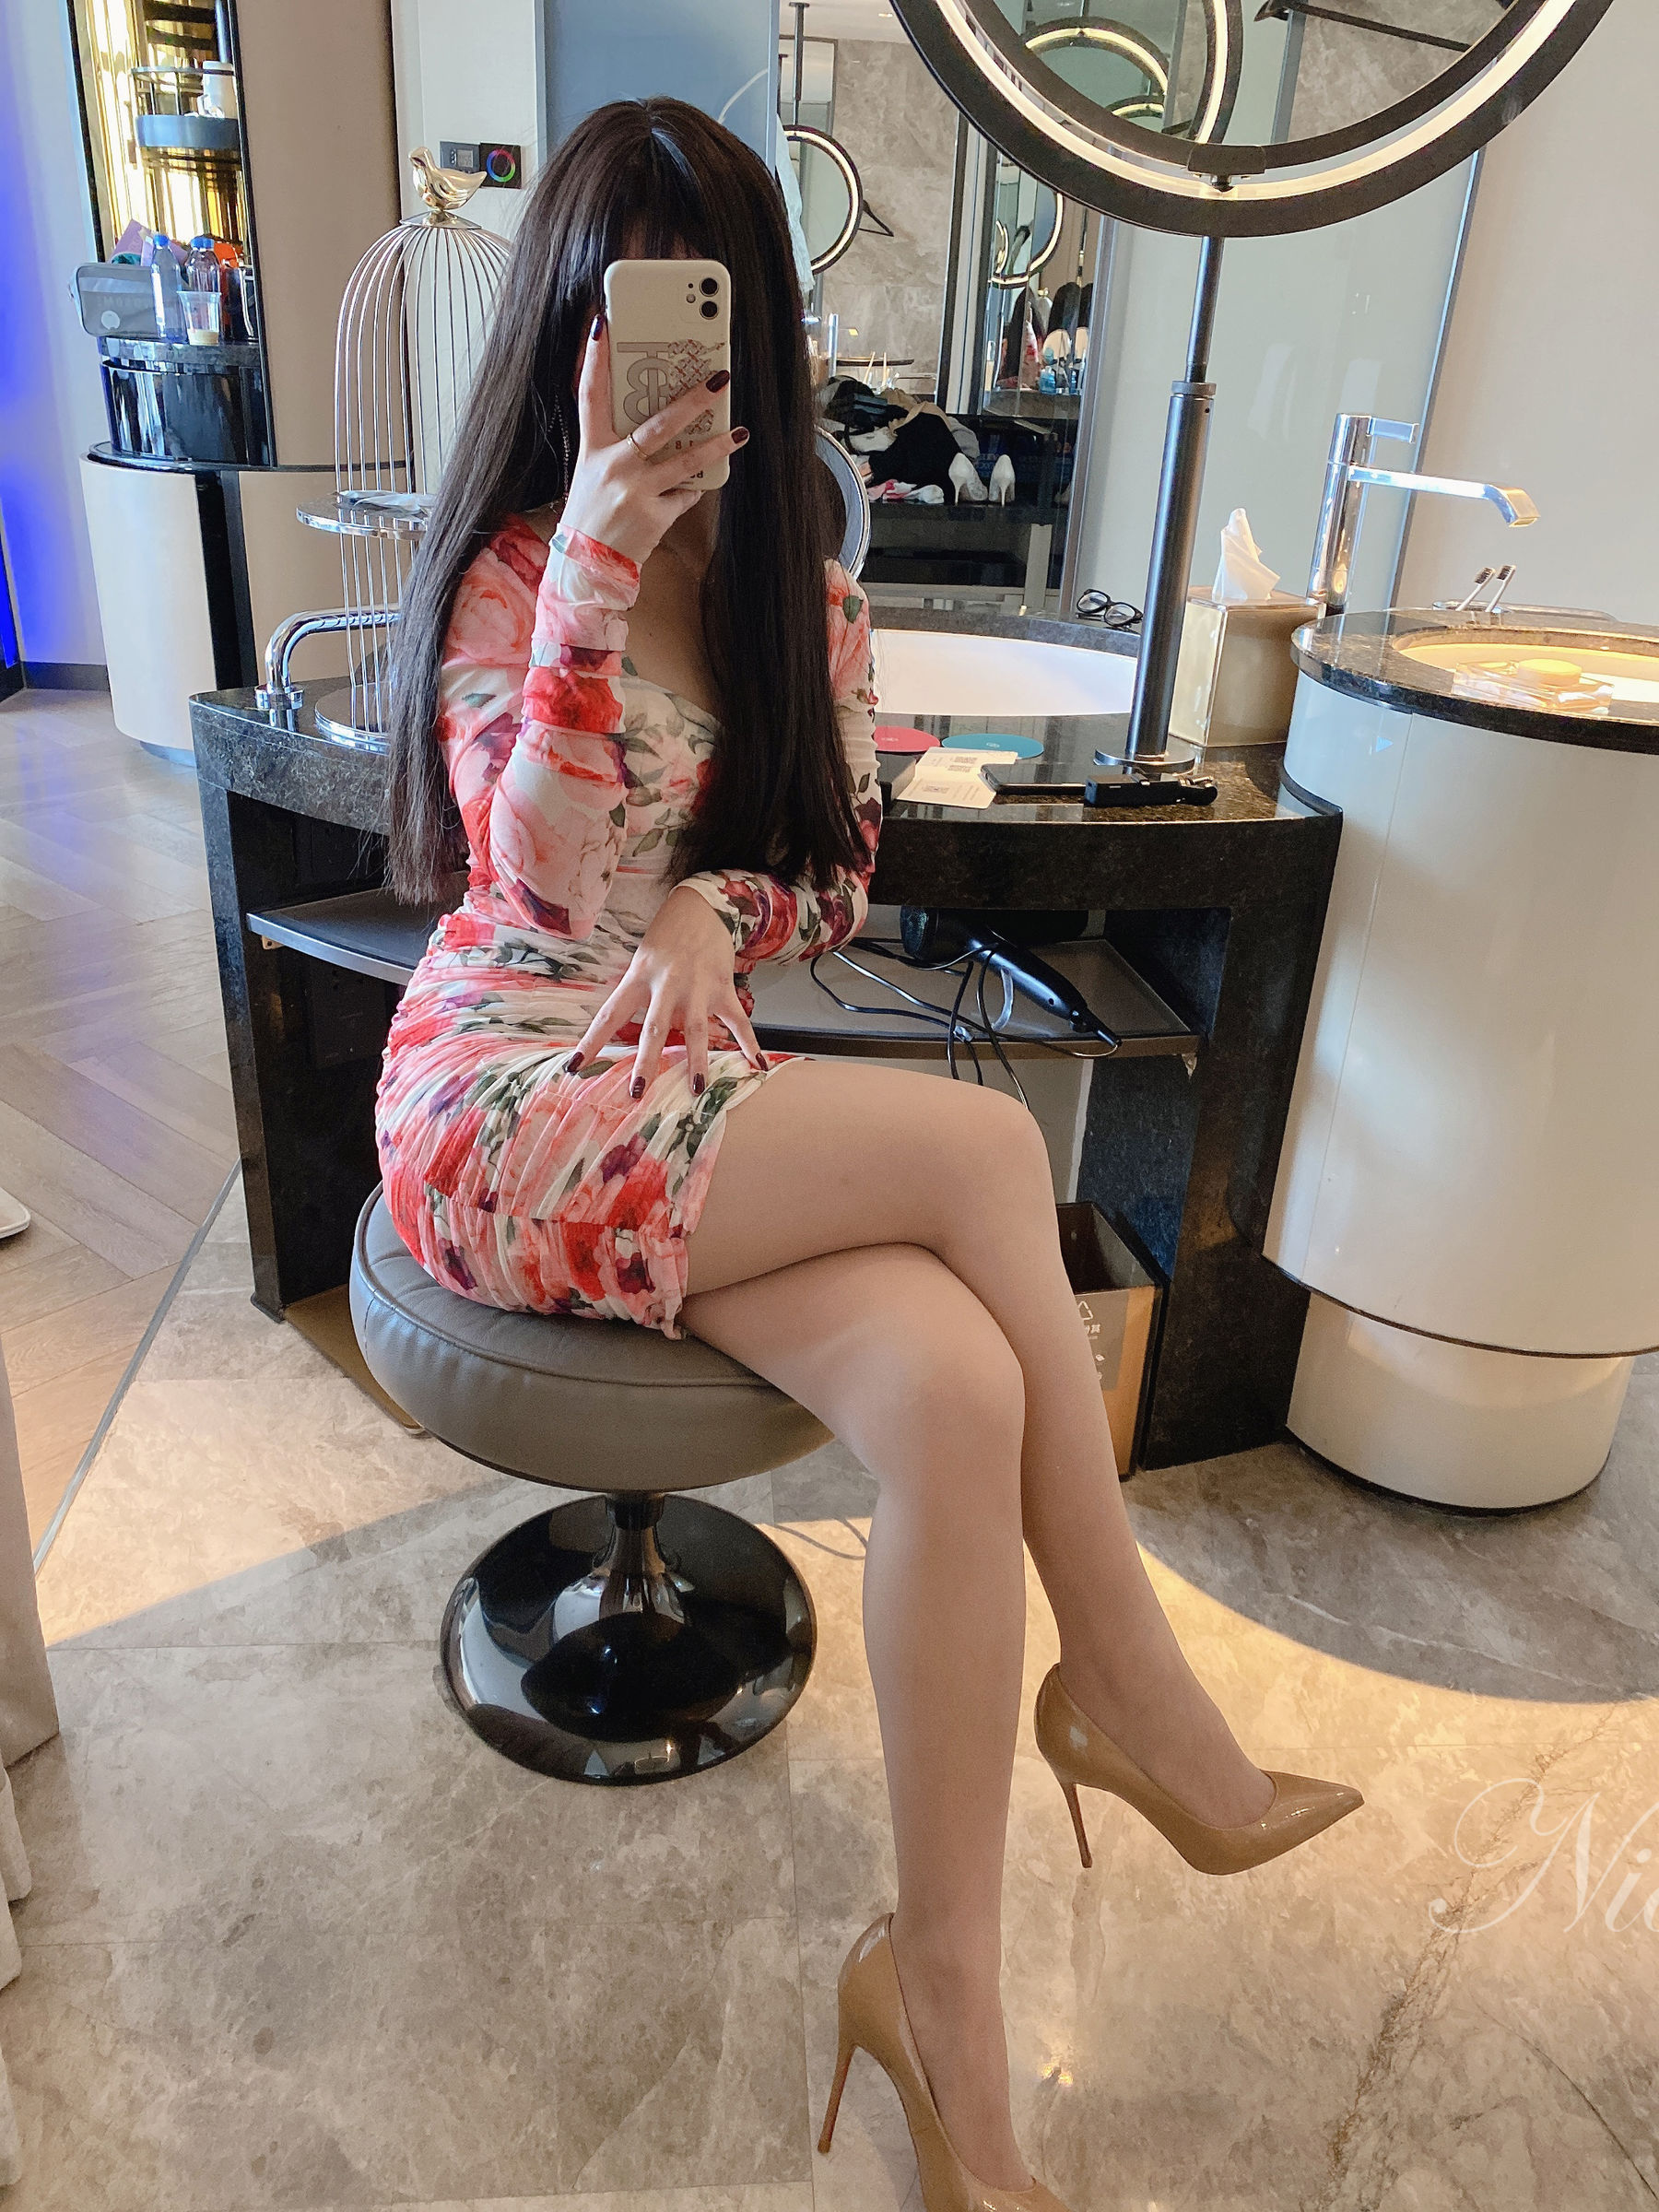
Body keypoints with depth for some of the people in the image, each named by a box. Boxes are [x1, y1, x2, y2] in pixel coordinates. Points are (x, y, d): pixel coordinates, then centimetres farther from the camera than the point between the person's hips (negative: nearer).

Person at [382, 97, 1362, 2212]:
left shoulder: (799, 583, 11)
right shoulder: (508, 569, -2)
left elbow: (840, 864, 14)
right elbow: (550, 887, -17)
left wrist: (707, 912, -8)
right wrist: (605, 553, -24)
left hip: (700, 1089, 4)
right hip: (503, 1104, -4)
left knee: (952, 1387, -26)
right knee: (987, 1143, -26)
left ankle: (946, 2001, -10)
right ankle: (1137, 1698, -9)